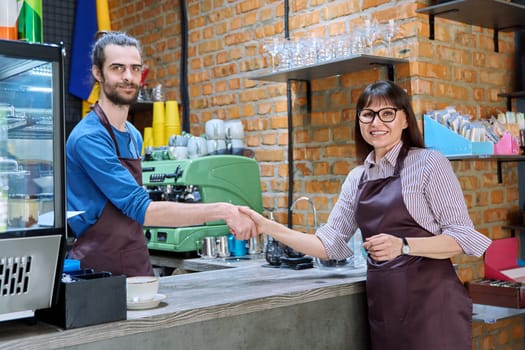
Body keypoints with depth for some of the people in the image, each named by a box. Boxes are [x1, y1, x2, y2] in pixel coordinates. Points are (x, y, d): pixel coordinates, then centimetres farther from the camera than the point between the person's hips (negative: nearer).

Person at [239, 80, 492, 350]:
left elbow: (462, 237, -8)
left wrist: (403, 246, -24)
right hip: (382, 305, 5)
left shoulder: (430, 163, -6)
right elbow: (329, 245, 8)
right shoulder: (357, 178, 10)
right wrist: (267, 227, -2)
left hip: (429, 300, -5)